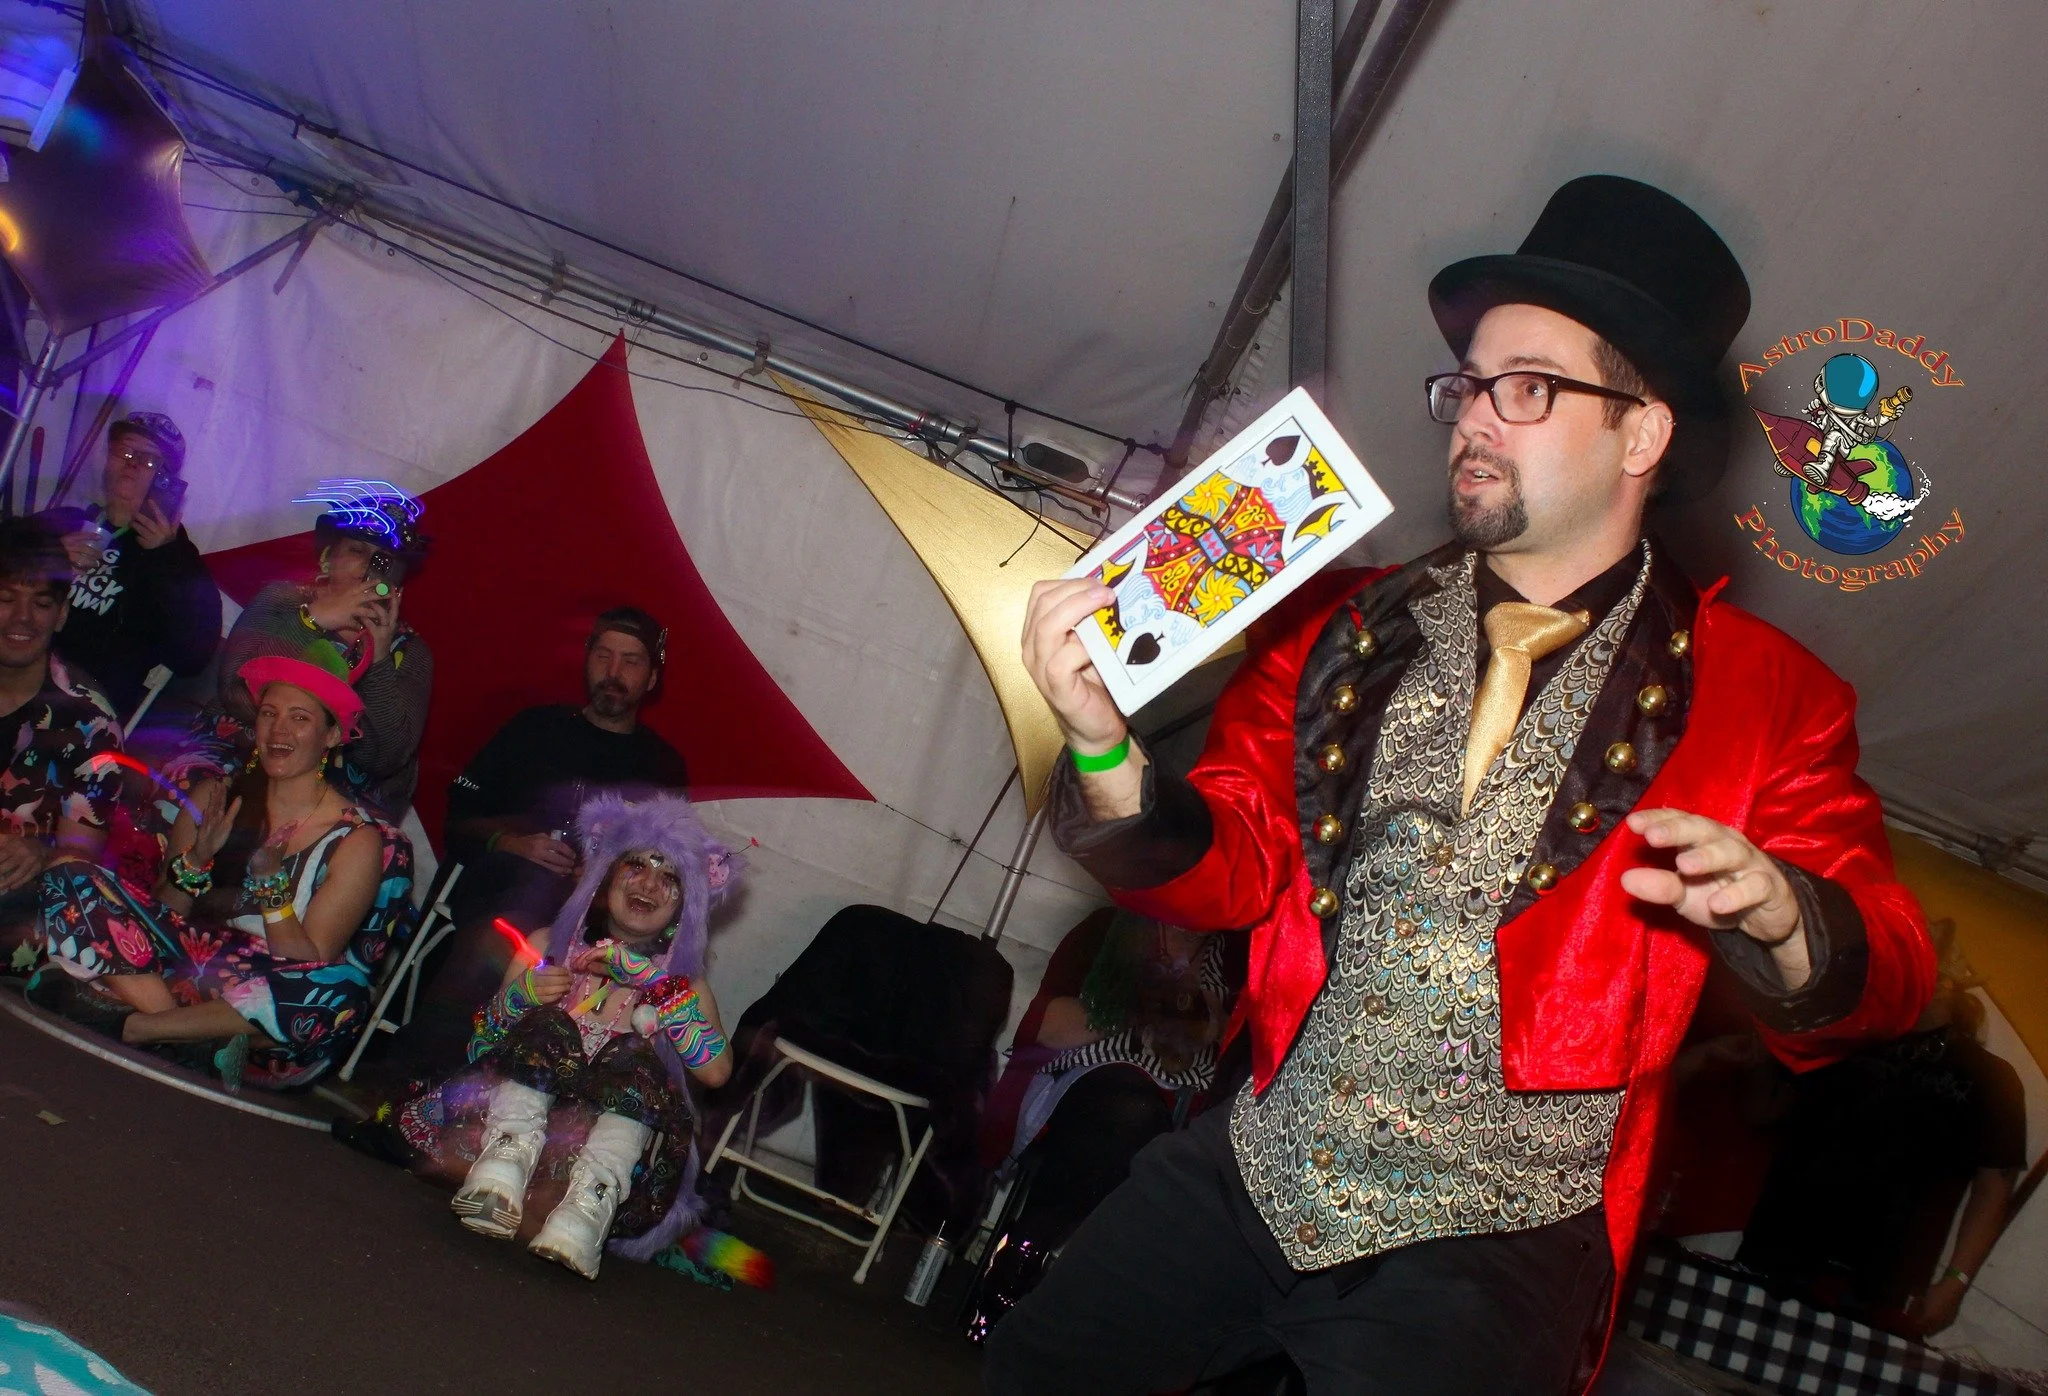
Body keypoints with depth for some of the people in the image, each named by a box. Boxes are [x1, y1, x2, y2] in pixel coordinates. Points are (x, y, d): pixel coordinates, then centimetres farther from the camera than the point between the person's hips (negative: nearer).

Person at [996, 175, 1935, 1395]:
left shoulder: (1764, 696, 0)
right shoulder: (1336, 632, 9)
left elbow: (1881, 980, -1)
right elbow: (1233, 869, 3)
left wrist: (1777, 914, -25)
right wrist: (1108, 752, -17)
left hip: (1496, 1247, -3)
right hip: (1256, 1170, 4)